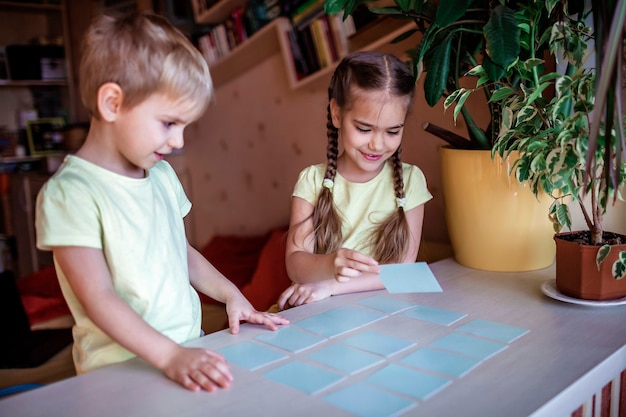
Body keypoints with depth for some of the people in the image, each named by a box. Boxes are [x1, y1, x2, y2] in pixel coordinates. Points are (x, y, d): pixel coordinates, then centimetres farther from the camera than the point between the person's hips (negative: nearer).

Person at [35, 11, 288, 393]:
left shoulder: (163, 175, 9)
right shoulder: (69, 193, -12)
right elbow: (99, 298, -16)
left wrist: (231, 295, 8)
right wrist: (170, 356, -22)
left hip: (190, 347, 6)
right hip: (121, 370, -6)